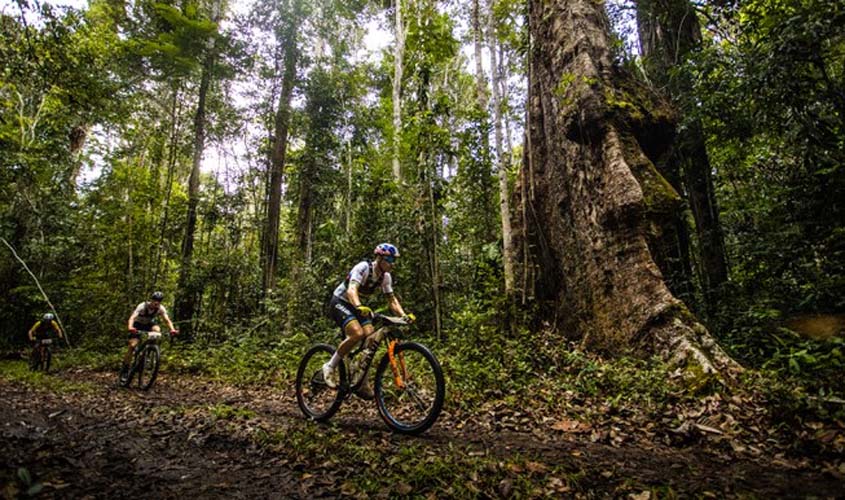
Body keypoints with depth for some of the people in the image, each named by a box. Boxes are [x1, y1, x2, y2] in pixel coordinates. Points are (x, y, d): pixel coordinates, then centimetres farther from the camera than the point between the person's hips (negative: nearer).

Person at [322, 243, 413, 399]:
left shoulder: (386, 276, -4)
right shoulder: (364, 267, -25)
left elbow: (392, 299, -1)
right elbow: (352, 290, -38)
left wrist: (404, 315, -19)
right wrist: (359, 307, -58)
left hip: (357, 306, 7)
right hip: (340, 302, -7)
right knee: (357, 334, -30)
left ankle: (362, 384, -1)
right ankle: (330, 367, -10)